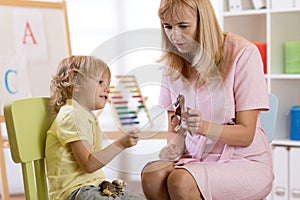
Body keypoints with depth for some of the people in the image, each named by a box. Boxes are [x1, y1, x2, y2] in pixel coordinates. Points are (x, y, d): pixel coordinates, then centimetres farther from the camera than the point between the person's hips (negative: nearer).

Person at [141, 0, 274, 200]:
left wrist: (204, 127, -30)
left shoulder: (242, 53, -11)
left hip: (246, 161, -4)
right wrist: (175, 145, -13)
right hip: (196, 159, 4)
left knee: (181, 181, -32)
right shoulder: (174, 61, 5)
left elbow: (246, 134, -12)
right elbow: (175, 126, 10)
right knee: (151, 174, -27)